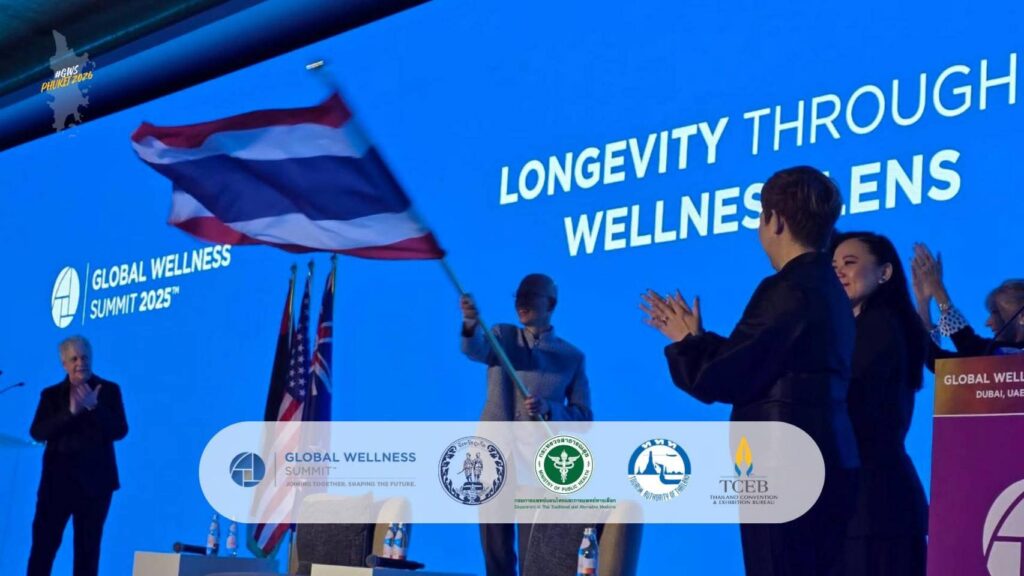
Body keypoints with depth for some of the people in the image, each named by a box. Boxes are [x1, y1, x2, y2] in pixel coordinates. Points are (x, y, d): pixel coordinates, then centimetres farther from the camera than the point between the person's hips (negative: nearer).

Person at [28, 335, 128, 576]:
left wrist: (94, 406, -19)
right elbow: (38, 433, -5)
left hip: (95, 480, -1)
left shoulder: (109, 390, 5)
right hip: (57, 479, 1)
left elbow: (119, 431, -5)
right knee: (43, 544, -4)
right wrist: (70, 412, -18)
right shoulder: (51, 394, 8)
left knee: (88, 549, 3)